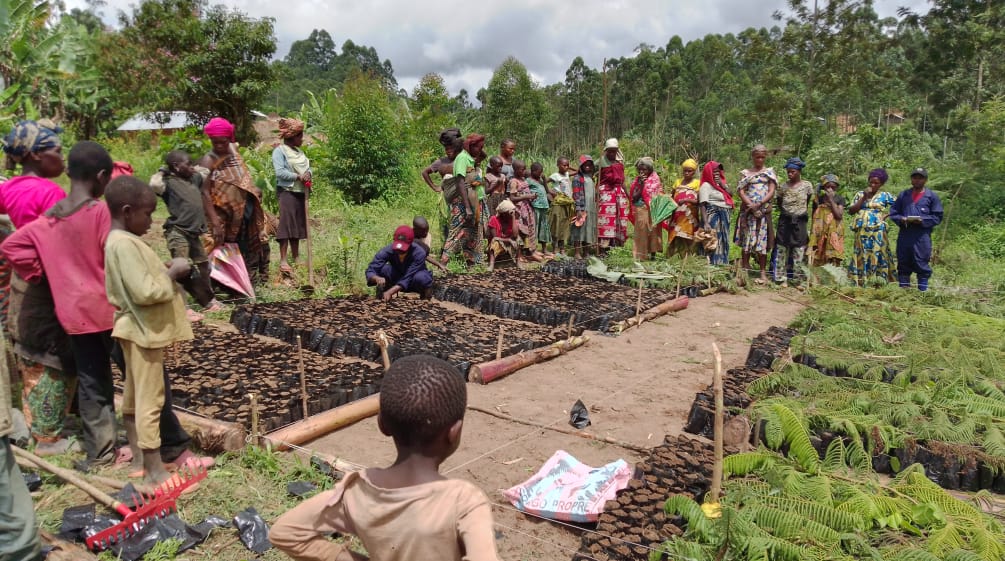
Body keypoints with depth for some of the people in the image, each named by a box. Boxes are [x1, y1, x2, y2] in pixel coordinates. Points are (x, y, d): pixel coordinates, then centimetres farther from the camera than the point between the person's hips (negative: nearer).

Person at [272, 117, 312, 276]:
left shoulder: (299, 152, 18)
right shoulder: (280, 151, -5)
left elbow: (307, 169, 17)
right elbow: (280, 172, -16)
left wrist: (308, 176, -5)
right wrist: (298, 177, -18)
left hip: (301, 193, 7)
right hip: (287, 193, -7)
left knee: (298, 226, 11)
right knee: (286, 225, -10)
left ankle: (296, 258, 19)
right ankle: (283, 261, -11)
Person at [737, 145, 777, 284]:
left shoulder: (770, 172, 9)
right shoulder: (745, 173, 10)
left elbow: (771, 192, 0)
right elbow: (741, 191, 0)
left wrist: (759, 204, -14)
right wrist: (751, 206, -14)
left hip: (764, 210, 0)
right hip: (748, 210, 1)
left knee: (762, 240, -1)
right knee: (747, 240, 0)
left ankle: (763, 273, 2)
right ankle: (745, 270, 5)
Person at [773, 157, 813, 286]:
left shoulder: (807, 185, -2)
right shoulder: (783, 186, 1)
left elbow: (808, 202, 9)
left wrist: (801, 212, 9)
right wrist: (785, 212, 4)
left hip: (800, 221, -1)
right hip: (785, 221, 1)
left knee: (799, 250, 1)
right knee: (782, 249, 1)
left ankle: (797, 279, 7)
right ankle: (782, 278, 7)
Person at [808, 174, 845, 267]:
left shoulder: (840, 199, 3)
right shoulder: (818, 199, 6)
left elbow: (839, 215, -11)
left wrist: (831, 199, -11)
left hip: (833, 236, -1)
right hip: (819, 236, 1)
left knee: (832, 261, -8)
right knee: (818, 262, -1)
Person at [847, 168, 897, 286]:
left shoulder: (885, 195, 7)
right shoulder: (860, 194, 12)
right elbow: (851, 211, 3)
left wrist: (886, 215, -4)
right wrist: (864, 198, -3)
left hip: (877, 231, -2)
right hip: (862, 231, 2)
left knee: (877, 256, -4)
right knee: (862, 256, 1)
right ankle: (861, 282, 2)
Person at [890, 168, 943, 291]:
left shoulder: (932, 196, 4)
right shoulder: (903, 195, 14)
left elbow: (937, 217, 1)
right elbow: (893, 212, 14)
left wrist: (922, 220, -14)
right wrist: (902, 219, -6)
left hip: (922, 236, -3)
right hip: (904, 235, 3)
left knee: (921, 264, -2)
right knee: (903, 264, 7)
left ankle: (923, 289, 5)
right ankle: (903, 289, 16)